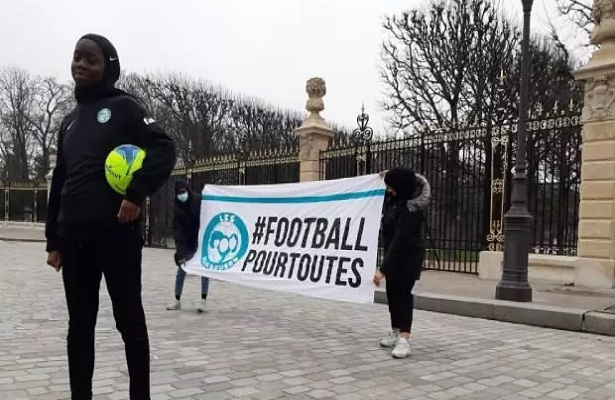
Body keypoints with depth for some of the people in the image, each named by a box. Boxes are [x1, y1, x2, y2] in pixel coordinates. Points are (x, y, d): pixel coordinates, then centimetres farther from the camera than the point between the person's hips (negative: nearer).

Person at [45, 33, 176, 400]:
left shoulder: (123, 106, 1)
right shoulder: (70, 121, 19)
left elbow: (165, 148, -10)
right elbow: (60, 181, 19)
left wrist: (136, 193, -21)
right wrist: (54, 239, 16)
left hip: (118, 234, -6)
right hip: (75, 238, 6)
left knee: (130, 321, 3)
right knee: (80, 325, 10)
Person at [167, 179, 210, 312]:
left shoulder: (198, 201, -13)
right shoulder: (177, 208, -4)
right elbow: (177, 229, -10)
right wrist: (180, 248, -20)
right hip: (188, 242, 4)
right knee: (181, 269, 6)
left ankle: (203, 301, -2)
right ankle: (177, 300, 17)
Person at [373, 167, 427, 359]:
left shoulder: (410, 209, -31)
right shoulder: (398, 196, -4)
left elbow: (400, 241, -32)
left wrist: (382, 268, -32)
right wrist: (389, 177, 10)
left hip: (408, 257, -9)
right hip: (394, 254, 9)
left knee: (402, 294, -11)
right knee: (392, 293, 13)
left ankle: (404, 340, -10)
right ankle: (396, 333, 24)